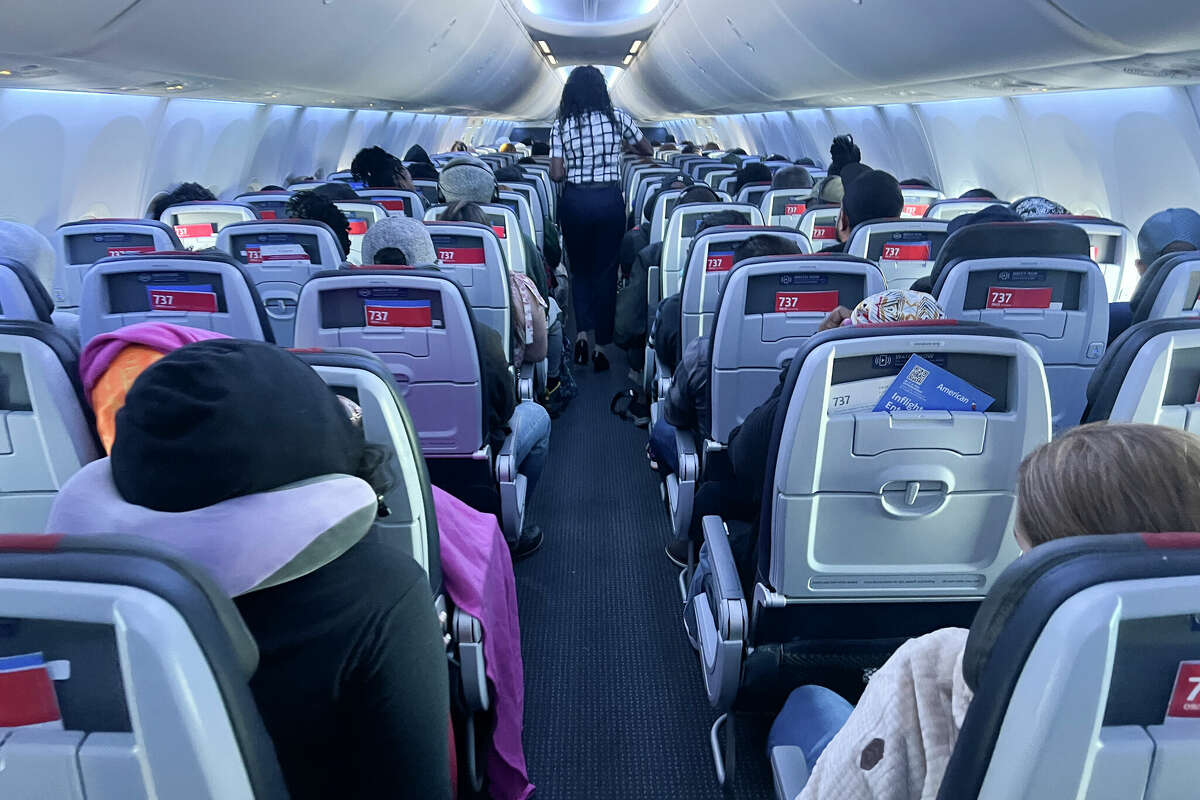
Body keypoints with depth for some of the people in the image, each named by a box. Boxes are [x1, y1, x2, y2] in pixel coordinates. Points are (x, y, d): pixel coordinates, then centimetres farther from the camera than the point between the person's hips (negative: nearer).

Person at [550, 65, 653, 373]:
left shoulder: (561, 125, -3)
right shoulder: (617, 118, -2)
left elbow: (556, 174, -6)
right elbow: (647, 150, 11)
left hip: (574, 202, 0)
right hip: (609, 200, 0)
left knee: (580, 269, 17)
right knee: (605, 272, 8)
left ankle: (583, 333, -1)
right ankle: (600, 345, 10)